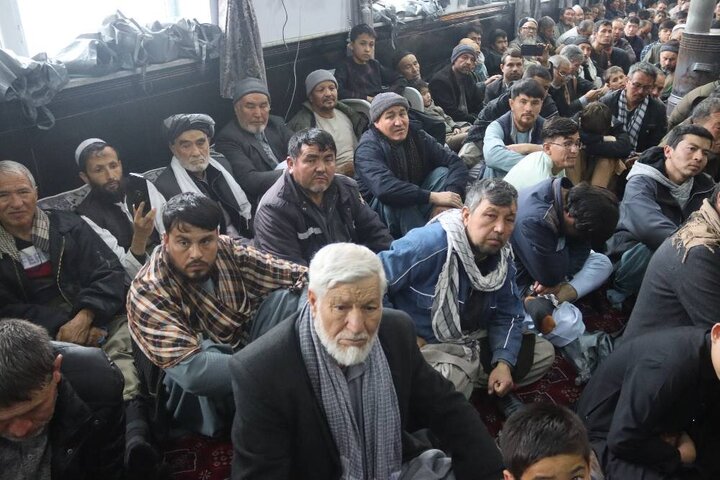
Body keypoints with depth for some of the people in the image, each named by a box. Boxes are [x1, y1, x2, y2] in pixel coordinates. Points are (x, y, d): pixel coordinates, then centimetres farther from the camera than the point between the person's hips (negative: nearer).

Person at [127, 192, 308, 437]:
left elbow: (300, 276, -12)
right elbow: (191, 370, -35)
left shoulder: (227, 250, -9)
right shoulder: (147, 293, -23)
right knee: (204, 349, -36)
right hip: (196, 395, -4)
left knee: (285, 297, -16)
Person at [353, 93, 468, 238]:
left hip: (415, 204, 5)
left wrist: (449, 198, -29)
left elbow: (455, 162, -10)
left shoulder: (417, 137, -3)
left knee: (442, 172, -15)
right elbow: (384, 188, -38)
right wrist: (433, 197, -39)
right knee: (396, 198, -36)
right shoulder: (368, 148, -20)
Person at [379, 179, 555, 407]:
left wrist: (504, 363, -12)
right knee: (452, 380, -38)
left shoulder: (502, 256, -1)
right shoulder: (429, 244, -26)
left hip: (476, 343, 8)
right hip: (427, 347, -7)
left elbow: (507, 315, 4)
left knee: (543, 352, 7)